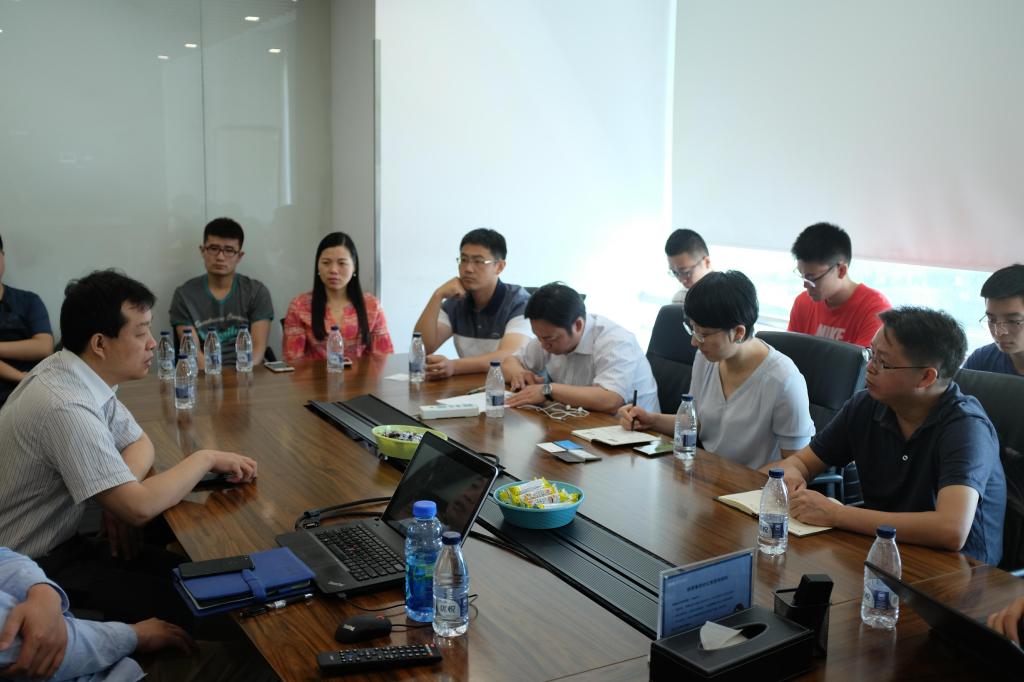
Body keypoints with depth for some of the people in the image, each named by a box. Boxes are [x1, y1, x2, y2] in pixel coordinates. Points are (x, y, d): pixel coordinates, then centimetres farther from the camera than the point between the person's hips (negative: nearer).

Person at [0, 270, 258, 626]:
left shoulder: (78, 374, -2)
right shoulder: (66, 407, -30)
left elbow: (140, 444, 11)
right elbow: (140, 508, -30)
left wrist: (121, 491, -10)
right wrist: (206, 458, -16)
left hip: (59, 541, 8)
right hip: (30, 570, -8)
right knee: (190, 602, -11)